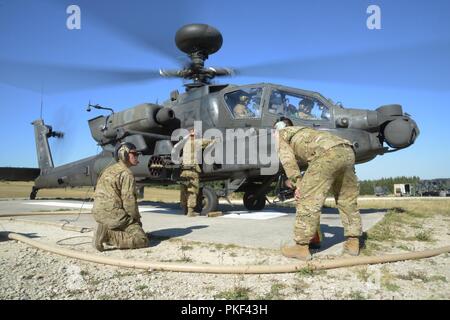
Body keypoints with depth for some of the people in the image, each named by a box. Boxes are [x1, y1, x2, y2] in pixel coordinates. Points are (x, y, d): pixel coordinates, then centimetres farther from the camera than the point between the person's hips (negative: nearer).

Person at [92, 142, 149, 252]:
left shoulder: (108, 170, 18)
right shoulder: (126, 173, -12)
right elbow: (129, 201, -18)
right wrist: (137, 218, 0)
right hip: (113, 215, -9)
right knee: (142, 240, -10)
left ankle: (107, 231, 7)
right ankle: (108, 235, -17)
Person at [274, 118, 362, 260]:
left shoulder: (281, 134, 24)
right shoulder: (302, 131, 44)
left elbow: (288, 160, 5)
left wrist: (297, 184, 2)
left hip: (328, 152, -8)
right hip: (347, 150, 8)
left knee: (308, 199, -4)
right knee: (347, 200, 18)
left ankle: (302, 247, -1)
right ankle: (353, 243, 24)